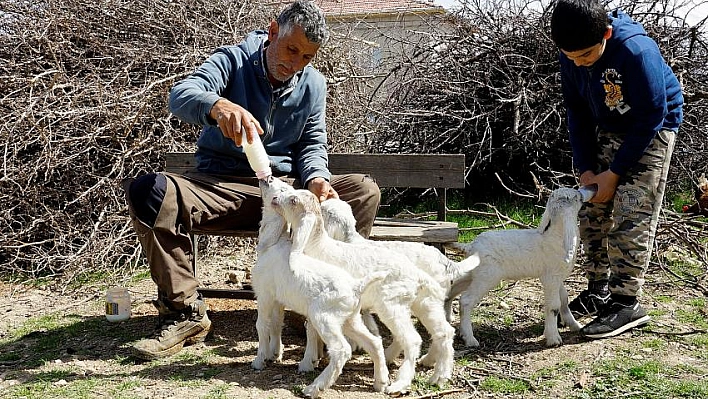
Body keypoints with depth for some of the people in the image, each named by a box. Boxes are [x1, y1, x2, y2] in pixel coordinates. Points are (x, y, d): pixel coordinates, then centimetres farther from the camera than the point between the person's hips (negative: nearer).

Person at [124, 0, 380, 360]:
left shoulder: (313, 84, 7)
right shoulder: (233, 61, -6)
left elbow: (312, 145, 10)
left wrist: (316, 180, -15)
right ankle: (185, 312, -21)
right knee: (148, 192, -30)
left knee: (364, 191, -18)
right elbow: (180, 96, -24)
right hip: (221, 185, -3)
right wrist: (219, 106, -49)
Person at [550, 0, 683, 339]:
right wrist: (586, 168, -8)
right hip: (608, 131, 7)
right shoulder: (571, 57, -13)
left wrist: (614, 173, -20)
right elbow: (578, 112, -1)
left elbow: (650, 118, -24)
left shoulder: (637, 51, -32)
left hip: (652, 132, -6)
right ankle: (598, 290, 15)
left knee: (631, 218, -12)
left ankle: (627, 303, -6)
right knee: (592, 213, 4)